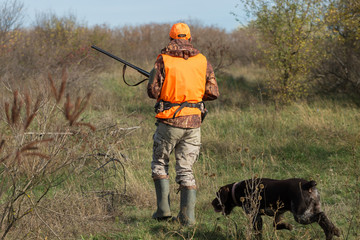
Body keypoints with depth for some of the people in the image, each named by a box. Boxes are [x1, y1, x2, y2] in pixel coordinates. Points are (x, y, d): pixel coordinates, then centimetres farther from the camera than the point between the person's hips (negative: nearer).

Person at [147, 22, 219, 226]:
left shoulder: (164, 60, -4)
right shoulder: (202, 61, 5)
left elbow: (153, 91, -6)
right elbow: (213, 93, 5)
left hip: (170, 120, -3)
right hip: (193, 121, 3)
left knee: (160, 163, 16)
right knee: (186, 169, 9)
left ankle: (164, 208, 7)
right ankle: (188, 216, 3)